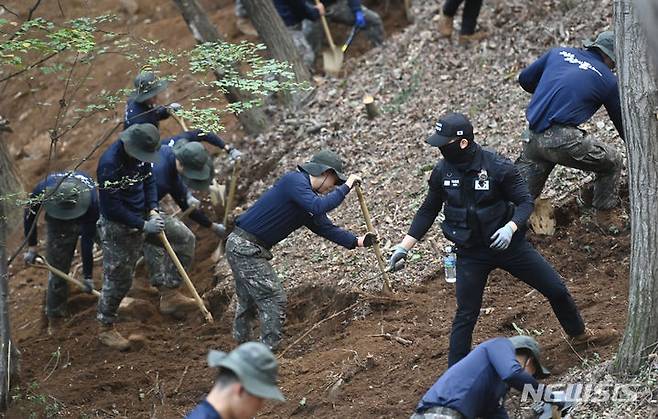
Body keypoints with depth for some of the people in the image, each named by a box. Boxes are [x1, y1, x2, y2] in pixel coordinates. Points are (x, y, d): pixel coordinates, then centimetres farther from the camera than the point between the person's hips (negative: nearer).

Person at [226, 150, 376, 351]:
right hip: (245, 248, -10)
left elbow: (326, 227, 16)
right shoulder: (295, 180, -15)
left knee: (248, 302, 21)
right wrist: (346, 187, -19)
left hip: (241, 247, 10)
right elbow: (319, 207, -29)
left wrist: (357, 241, 6)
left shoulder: (309, 197, 15)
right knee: (274, 299, -8)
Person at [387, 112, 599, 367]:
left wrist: (510, 228, -33)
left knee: (557, 290, 7)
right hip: (470, 254, 1)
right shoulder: (442, 172, -7)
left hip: (508, 244, -1)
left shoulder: (498, 167, -18)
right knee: (466, 315, -1)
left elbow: (525, 202, -13)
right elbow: (428, 211, 7)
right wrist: (405, 246, 4)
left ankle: (578, 334, 36)